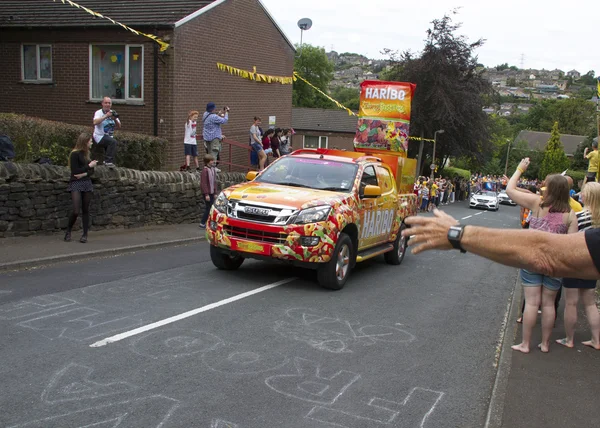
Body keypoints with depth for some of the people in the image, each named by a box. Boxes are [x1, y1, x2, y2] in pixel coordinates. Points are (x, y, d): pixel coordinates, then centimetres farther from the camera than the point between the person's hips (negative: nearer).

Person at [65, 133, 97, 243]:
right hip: (76, 184, -6)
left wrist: (85, 174, -10)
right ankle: (68, 232, 8)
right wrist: (89, 166, -10)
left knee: (85, 210, 4)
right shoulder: (75, 154, -6)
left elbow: (92, 171, 10)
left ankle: (85, 234, 9)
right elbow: (75, 171, -13)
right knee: (76, 211, -14)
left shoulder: (87, 154, 14)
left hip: (87, 183, 6)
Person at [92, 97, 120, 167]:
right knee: (113, 141, -29)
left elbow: (119, 127, 6)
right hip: (100, 137, -6)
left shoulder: (113, 113, 11)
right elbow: (95, 122, -25)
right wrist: (106, 116, -27)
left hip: (110, 136, 6)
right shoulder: (98, 112, -4)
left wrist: (115, 119, -13)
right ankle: (109, 161, -24)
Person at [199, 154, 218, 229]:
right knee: (209, 208, -5)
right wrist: (206, 194, -18)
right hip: (207, 193, -8)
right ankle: (202, 223, 6)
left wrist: (215, 193, 14)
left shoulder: (213, 169, 10)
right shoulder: (205, 170, -15)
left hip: (212, 193, 8)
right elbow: (204, 183, -17)